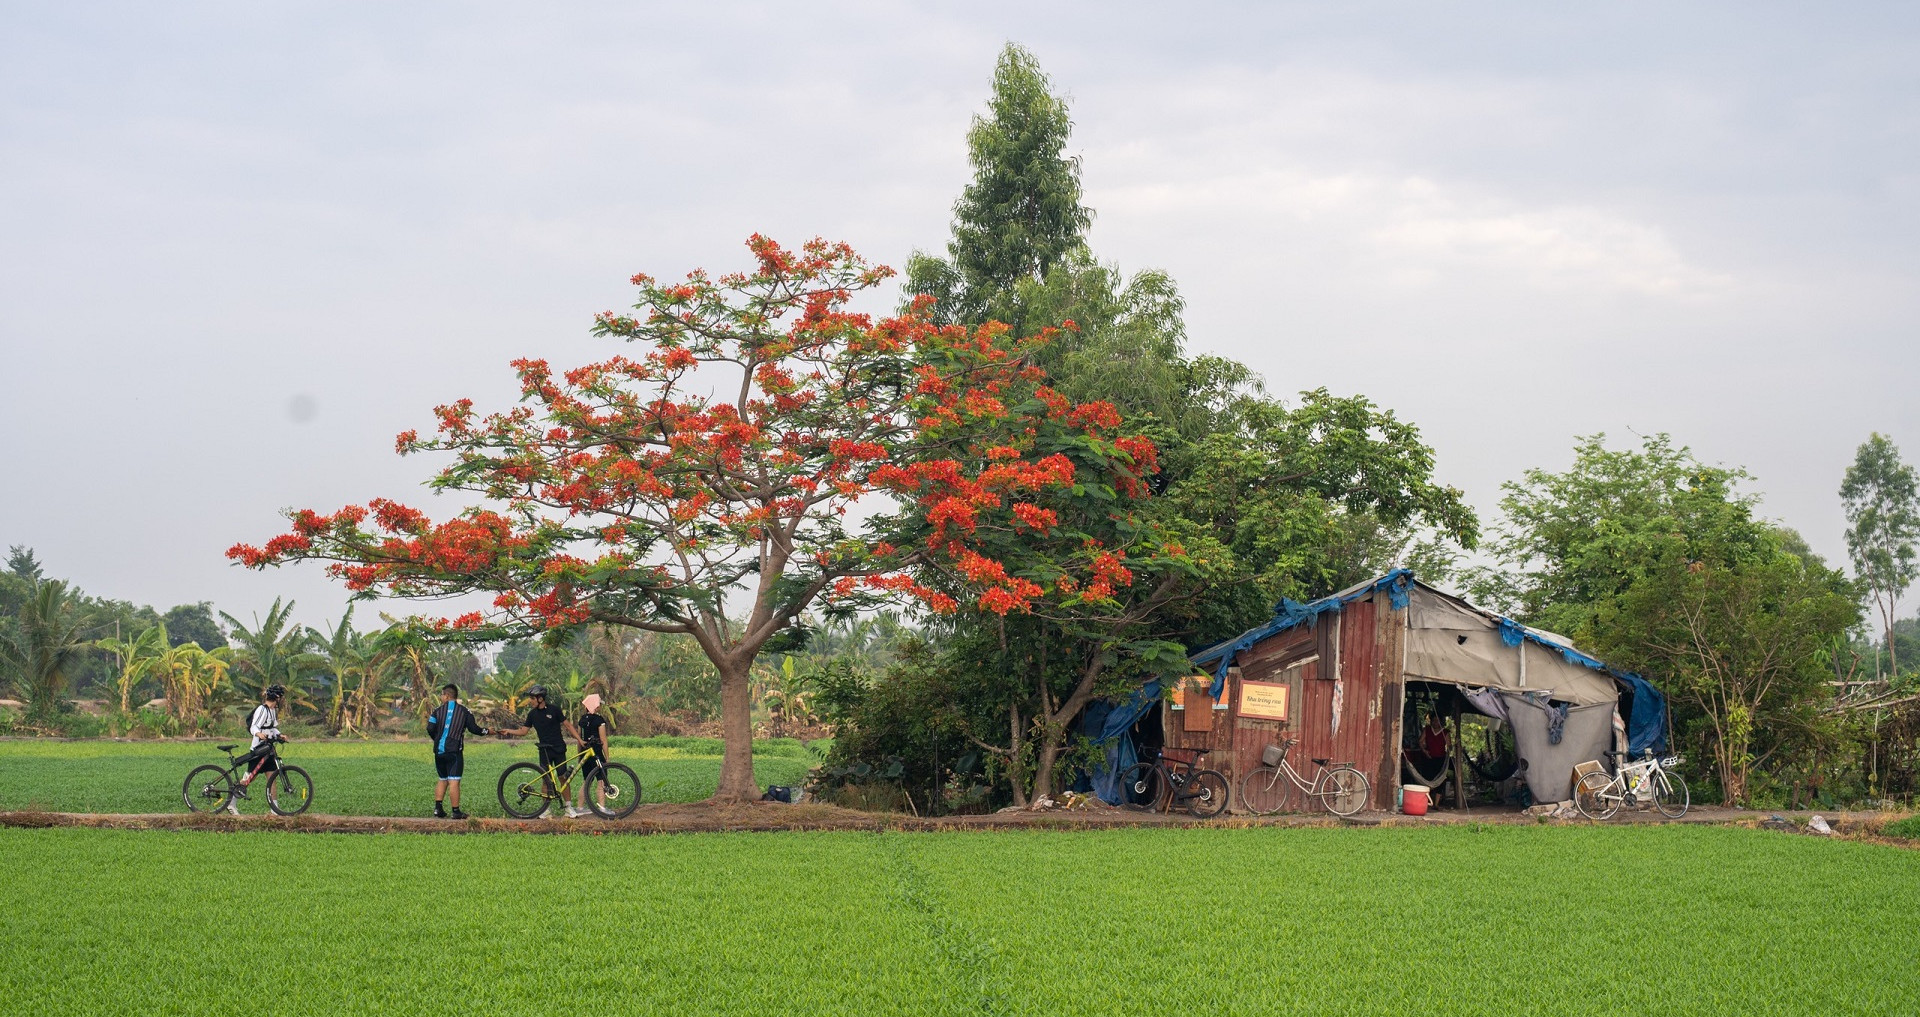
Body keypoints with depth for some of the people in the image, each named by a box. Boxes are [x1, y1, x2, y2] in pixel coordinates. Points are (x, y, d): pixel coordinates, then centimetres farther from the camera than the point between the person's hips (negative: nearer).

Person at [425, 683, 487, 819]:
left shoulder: (438, 711, 4)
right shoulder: (464, 711, 1)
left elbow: (430, 729, -4)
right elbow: (473, 728, -1)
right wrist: (485, 731, 16)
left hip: (439, 751, 3)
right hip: (454, 751, -3)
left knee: (443, 780, 16)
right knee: (454, 781, -5)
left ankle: (437, 808, 10)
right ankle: (456, 811, -7)